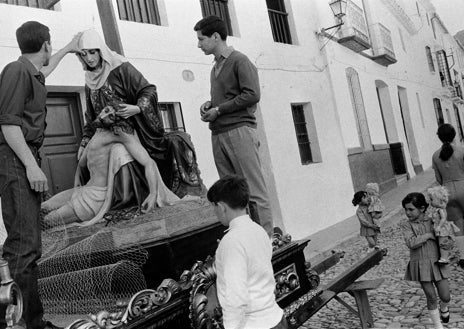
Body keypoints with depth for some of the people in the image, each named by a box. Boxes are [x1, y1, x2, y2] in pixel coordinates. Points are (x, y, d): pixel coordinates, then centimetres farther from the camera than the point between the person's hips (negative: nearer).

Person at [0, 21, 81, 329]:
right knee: (25, 244, -15)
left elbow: (45, 69, 46)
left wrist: (67, 49, 55)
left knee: (25, 241, 11)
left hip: (27, 159, 10)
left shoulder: (32, 72, 19)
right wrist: (31, 165, -20)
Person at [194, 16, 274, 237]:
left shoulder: (239, 61, -1)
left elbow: (252, 95, -12)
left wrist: (218, 110, -10)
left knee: (255, 191, -7)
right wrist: (209, 105, 10)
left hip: (239, 131, -8)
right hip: (218, 135, 8)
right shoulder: (215, 67, 22)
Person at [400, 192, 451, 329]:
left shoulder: (433, 221, -1)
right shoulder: (406, 225, -7)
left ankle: (444, 308, 43)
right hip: (421, 265, -2)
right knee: (431, 297, 4)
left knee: (445, 296, 6)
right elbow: (411, 243, -22)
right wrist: (428, 235, -18)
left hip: (437, 263, 2)